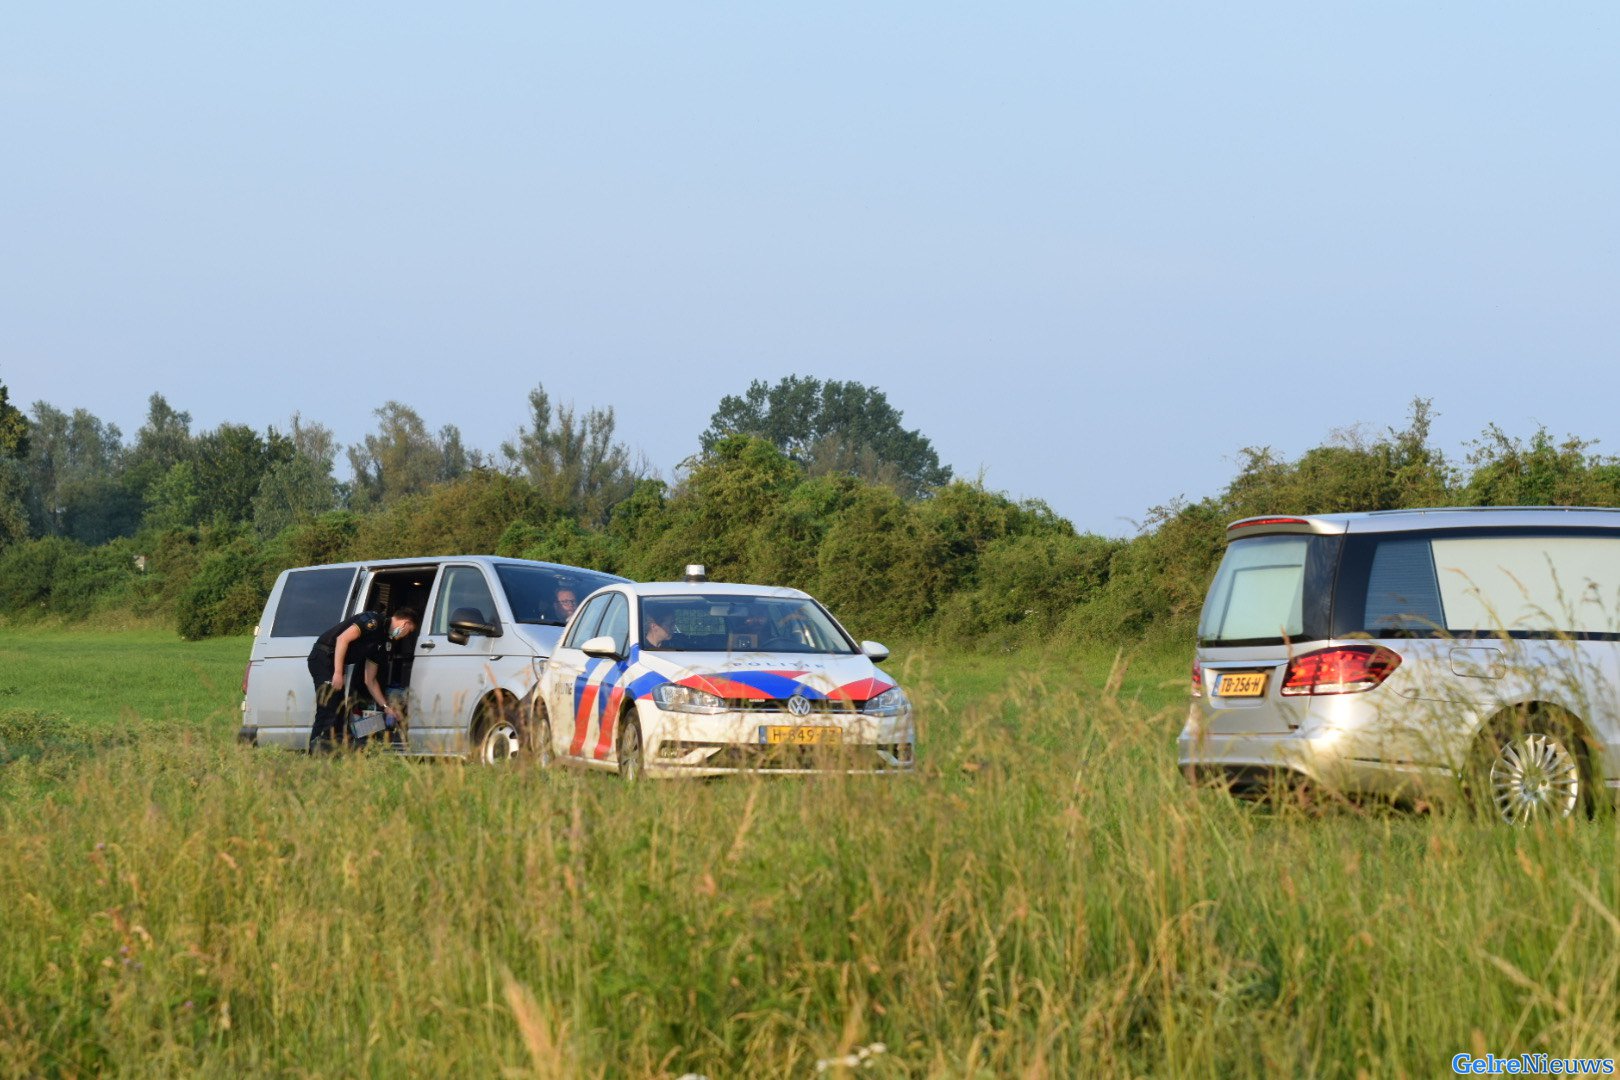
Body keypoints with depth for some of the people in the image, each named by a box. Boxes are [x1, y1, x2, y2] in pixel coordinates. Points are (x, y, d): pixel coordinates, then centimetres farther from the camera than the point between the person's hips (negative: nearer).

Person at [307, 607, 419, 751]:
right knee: (328, 710, -17)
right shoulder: (374, 621, -10)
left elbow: (370, 680, 20)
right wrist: (338, 673, -25)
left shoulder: (380, 644, 17)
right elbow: (343, 638, -21)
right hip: (323, 657, -10)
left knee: (339, 712, 8)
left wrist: (386, 707, 18)